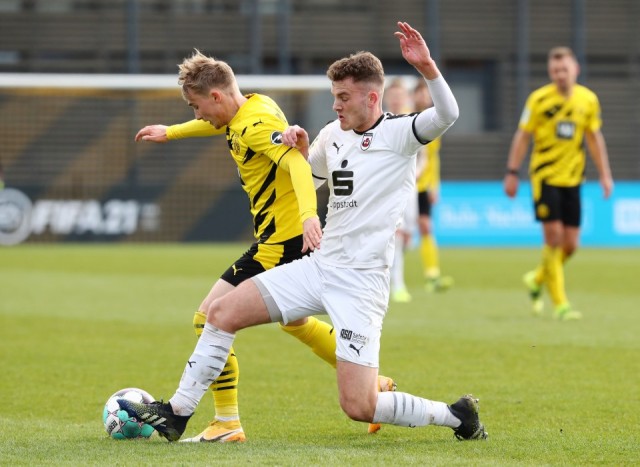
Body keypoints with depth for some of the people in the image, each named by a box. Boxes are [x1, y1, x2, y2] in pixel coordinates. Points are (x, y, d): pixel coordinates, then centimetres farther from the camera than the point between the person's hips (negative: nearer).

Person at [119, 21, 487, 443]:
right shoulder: (333, 135, 10)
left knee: (359, 407, -14)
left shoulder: (398, 133, -10)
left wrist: (427, 67, -44)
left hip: (361, 281, -7)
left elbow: (447, 115, -29)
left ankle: (456, 415, 8)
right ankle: (177, 414, 10)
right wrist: (300, 148, 7)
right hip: (319, 266, 7)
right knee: (223, 312, 0)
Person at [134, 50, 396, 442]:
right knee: (295, 322, 30)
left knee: (209, 319, -8)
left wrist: (308, 214, -52)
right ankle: (372, 383, 35)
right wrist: (170, 132, 44)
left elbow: (297, 163, -36)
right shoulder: (250, 108, 9)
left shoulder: (256, 124, -21)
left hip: (281, 242, -11)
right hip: (290, 236, 11)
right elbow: (219, 126, 33)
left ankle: (227, 424, -4)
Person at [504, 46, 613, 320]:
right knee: (554, 237, -10)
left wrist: (605, 174, 10)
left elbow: (595, 138, 13)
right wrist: (512, 172, -5)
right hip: (544, 176, -4)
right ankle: (559, 303, -5)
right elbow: (522, 136, -1)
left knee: (570, 244, 2)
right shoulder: (539, 99, -6)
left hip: (572, 178, 4)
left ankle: (537, 279, 29)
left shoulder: (588, 100, 3)